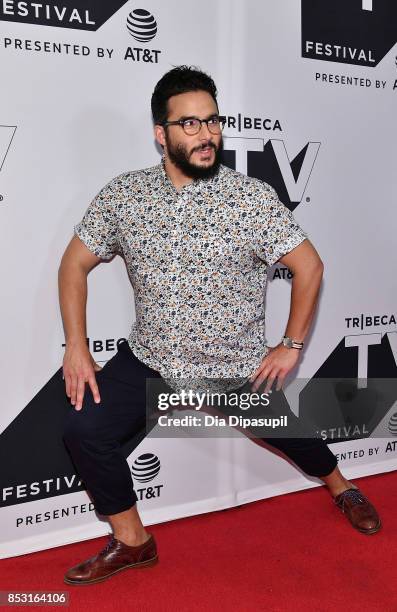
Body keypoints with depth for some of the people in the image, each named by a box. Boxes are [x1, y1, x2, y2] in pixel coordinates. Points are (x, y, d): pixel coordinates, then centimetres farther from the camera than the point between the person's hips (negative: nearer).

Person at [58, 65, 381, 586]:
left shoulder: (253, 197, -15)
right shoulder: (122, 195, -8)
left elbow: (309, 266, -8)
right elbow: (76, 262, 1)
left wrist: (292, 347, -7)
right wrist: (76, 346, -5)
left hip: (239, 368, -1)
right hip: (150, 359, 2)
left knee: (291, 433, 17)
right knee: (83, 428, -14)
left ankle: (341, 488, 54)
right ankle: (132, 542, 11)